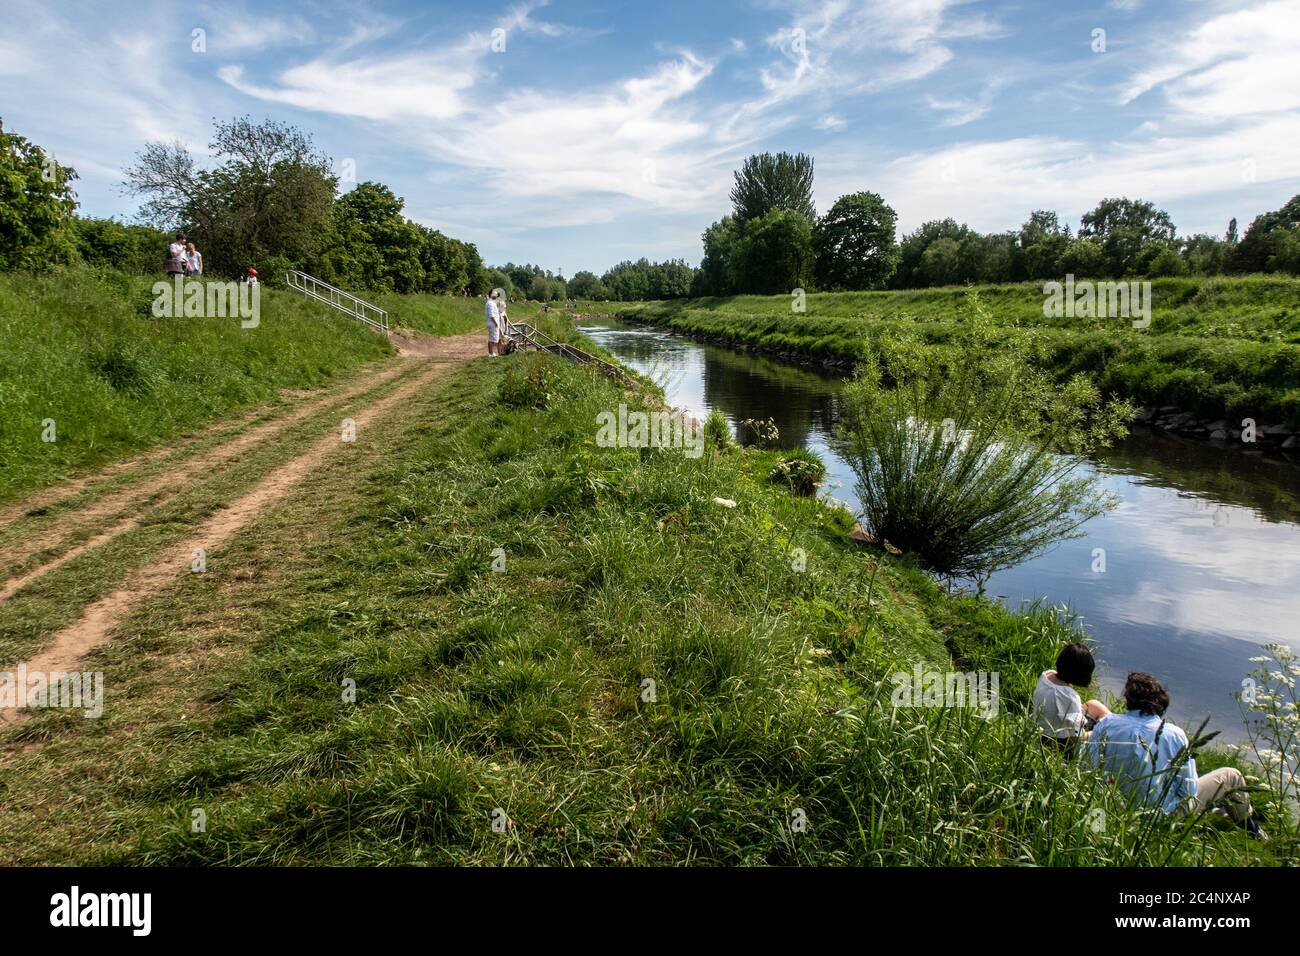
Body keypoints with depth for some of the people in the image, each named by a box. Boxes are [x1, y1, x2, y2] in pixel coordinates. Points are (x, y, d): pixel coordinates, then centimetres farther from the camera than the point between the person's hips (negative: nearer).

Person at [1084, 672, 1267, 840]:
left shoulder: (1106, 724, -17)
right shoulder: (1174, 734, -22)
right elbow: (1189, 790, -17)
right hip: (1164, 812, -3)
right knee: (1231, 776, 15)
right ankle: (1249, 828, 41)